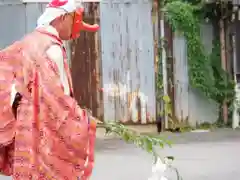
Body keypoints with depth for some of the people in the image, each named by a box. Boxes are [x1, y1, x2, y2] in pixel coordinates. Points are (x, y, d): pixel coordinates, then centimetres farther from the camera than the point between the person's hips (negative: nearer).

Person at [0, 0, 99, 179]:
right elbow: (58, 97, -19)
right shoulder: (52, 47, -15)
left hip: (25, 130, 9)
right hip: (44, 133, -9)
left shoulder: (27, 42, 12)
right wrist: (86, 122, -10)